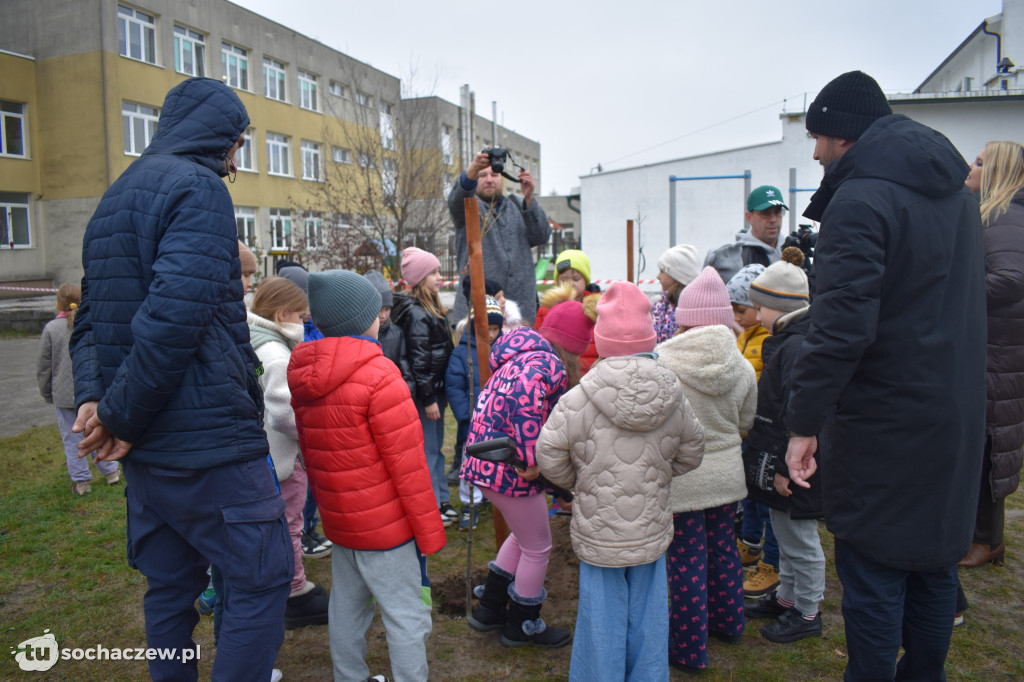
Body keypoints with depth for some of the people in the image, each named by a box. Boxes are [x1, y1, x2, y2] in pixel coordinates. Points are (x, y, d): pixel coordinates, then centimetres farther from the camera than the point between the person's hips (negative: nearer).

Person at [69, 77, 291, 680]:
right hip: (206, 437, -9)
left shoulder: (118, 195, 18)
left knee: (172, 583, 20)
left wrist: (94, 394, 3)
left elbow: (91, 317, 17)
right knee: (262, 579, 1)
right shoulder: (198, 186, -11)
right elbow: (177, 312, -25)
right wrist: (120, 412, -15)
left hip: (146, 447, 10)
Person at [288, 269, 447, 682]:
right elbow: (406, 464, -20)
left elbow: (308, 448, 13)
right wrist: (429, 531, -12)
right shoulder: (379, 375, -20)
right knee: (406, 616, 4)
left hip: (336, 519, 8)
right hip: (387, 523, -8)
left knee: (346, 609, 20)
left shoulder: (304, 375, 4)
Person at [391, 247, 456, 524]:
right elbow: (418, 360, -21)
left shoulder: (432, 308, 12)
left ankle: (441, 500, 29)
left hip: (437, 388, 10)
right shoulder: (416, 313, -18)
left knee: (436, 447, 18)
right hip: (425, 392, -10)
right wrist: (428, 398, -19)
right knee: (428, 449, 0)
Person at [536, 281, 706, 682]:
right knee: (647, 615, 19)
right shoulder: (672, 398, -6)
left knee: (603, 618, 12)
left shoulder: (578, 400, -18)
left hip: (598, 535, -3)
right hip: (652, 532, 3)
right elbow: (691, 452, 7)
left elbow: (550, 456, -10)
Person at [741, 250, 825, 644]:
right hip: (781, 463, 10)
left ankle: (807, 614, 23)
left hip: (794, 467, -10)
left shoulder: (797, 347, -24)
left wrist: (785, 468, -22)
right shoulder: (786, 341, 10)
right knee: (785, 534, 23)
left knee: (800, 540, 6)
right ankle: (787, 597, 39)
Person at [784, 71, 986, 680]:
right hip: (956, 417, 9)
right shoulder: (957, 193, 11)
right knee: (935, 557, 20)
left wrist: (804, 424, -21)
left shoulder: (861, 200, -18)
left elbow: (841, 327, -26)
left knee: (874, 568, 4)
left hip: (883, 425, -9)